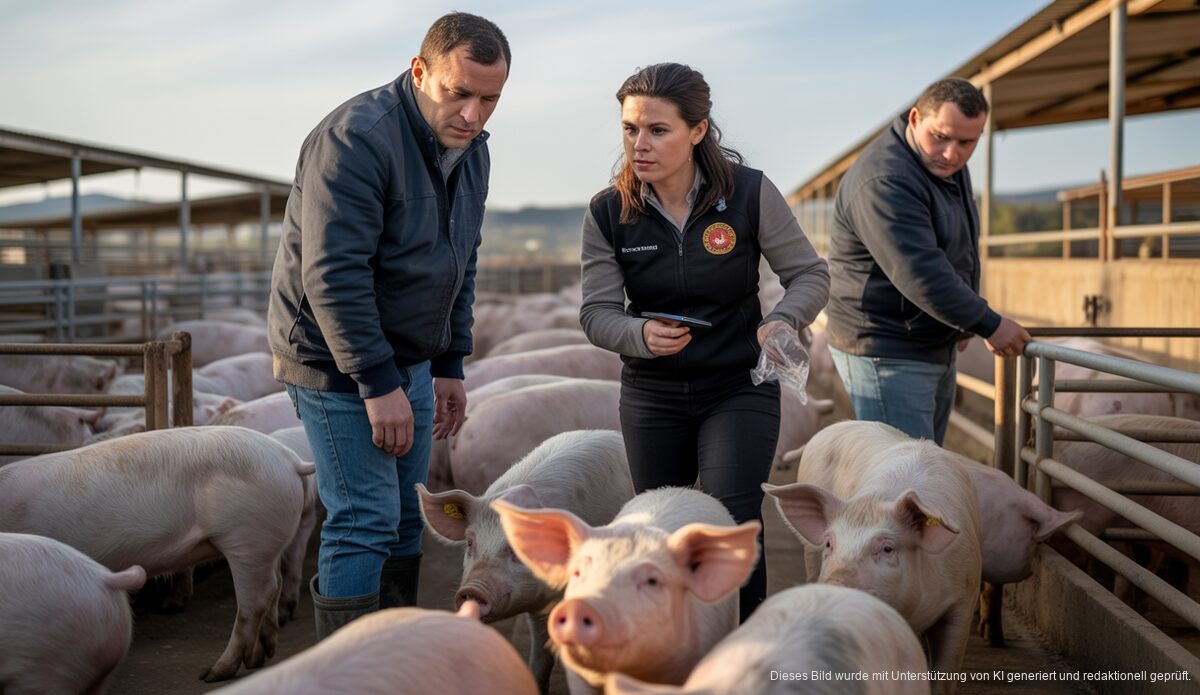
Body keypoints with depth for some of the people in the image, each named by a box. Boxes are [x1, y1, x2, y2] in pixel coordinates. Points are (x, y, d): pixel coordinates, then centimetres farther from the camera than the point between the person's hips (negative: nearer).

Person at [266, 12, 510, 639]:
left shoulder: (470, 150, 6)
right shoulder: (355, 139, -22)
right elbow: (333, 276, -26)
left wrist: (450, 364, 14)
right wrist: (378, 384, -25)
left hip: (408, 358, 8)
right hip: (334, 357, -8)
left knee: (407, 517, 11)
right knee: (365, 521, -10)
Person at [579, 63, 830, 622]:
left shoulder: (749, 193, -12)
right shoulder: (608, 213, -8)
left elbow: (810, 275, -3)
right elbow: (596, 313, -7)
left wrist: (782, 322, -22)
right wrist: (641, 335, -29)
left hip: (739, 390, -2)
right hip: (651, 396, 3)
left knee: (733, 524, -16)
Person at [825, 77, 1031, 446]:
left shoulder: (949, 166, 10)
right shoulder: (885, 180, -23)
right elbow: (919, 274, -29)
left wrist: (962, 322, 19)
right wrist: (989, 324, -21)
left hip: (935, 351, 10)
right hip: (886, 356, -10)